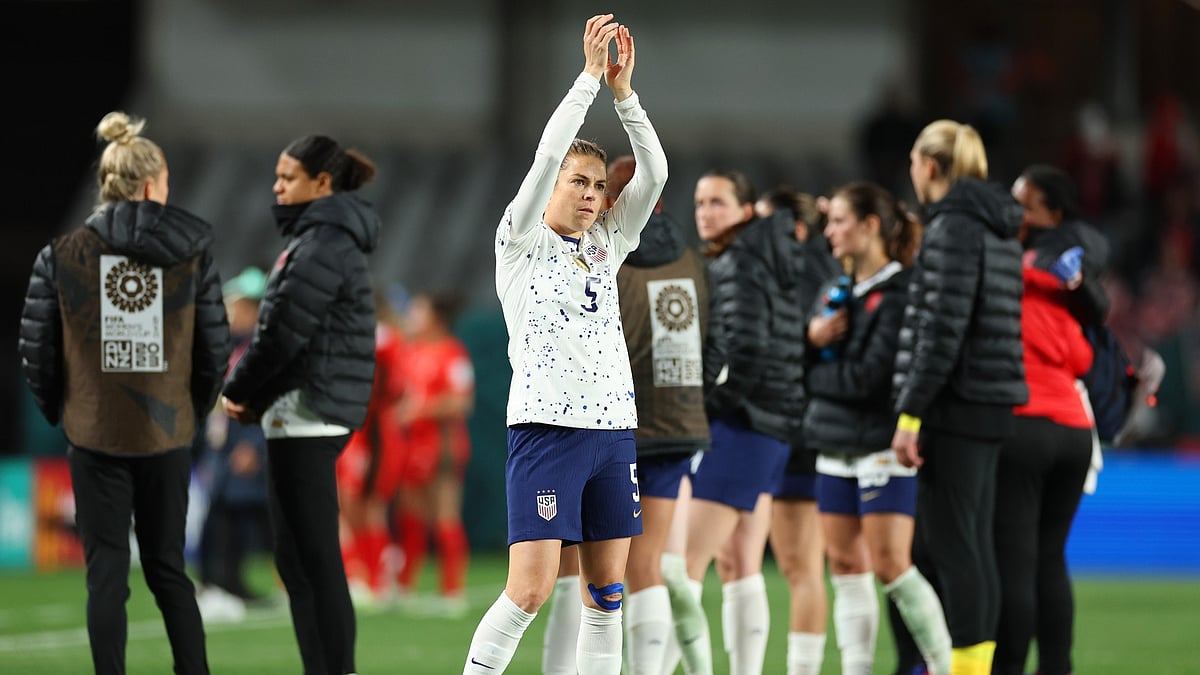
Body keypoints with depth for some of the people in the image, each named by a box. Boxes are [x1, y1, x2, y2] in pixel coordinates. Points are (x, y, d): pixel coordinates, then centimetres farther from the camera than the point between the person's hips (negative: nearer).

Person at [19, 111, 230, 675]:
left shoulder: (63, 255, -4)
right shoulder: (191, 254, -2)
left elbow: (36, 348, -3)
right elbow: (216, 348, 0)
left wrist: (59, 411, 12)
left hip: (94, 433, -1)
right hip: (168, 436, 1)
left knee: (106, 571, 2)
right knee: (167, 566, 14)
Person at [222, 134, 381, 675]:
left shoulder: (324, 244, -13)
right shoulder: (326, 237, 18)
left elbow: (283, 330, -17)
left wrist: (238, 389, -3)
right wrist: (254, 397, 8)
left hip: (308, 412, -10)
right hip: (303, 415, 10)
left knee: (315, 558, -10)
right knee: (295, 559, 12)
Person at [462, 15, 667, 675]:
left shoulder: (605, 244, 14)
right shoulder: (522, 242, 1)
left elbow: (653, 172, 5)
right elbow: (546, 156, -12)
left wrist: (623, 91, -5)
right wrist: (590, 75, -12)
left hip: (612, 428, 6)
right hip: (547, 426, -6)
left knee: (606, 593, 5)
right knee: (530, 591, -13)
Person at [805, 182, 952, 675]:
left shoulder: (900, 294, -12)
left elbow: (867, 376, -19)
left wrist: (812, 375, -4)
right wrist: (811, 339, -9)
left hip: (883, 446, -8)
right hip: (836, 447, 8)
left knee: (891, 566, -10)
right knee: (847, 568, 6)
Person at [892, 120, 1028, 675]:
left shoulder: (953, 228, -12)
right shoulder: (1000, 230, 17)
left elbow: (943, 330, -18)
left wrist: (911, 413, -17)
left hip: (957, 404, -9)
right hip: (992, 405, 9)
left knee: (948, 546, -8)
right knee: (971, 546, 12)